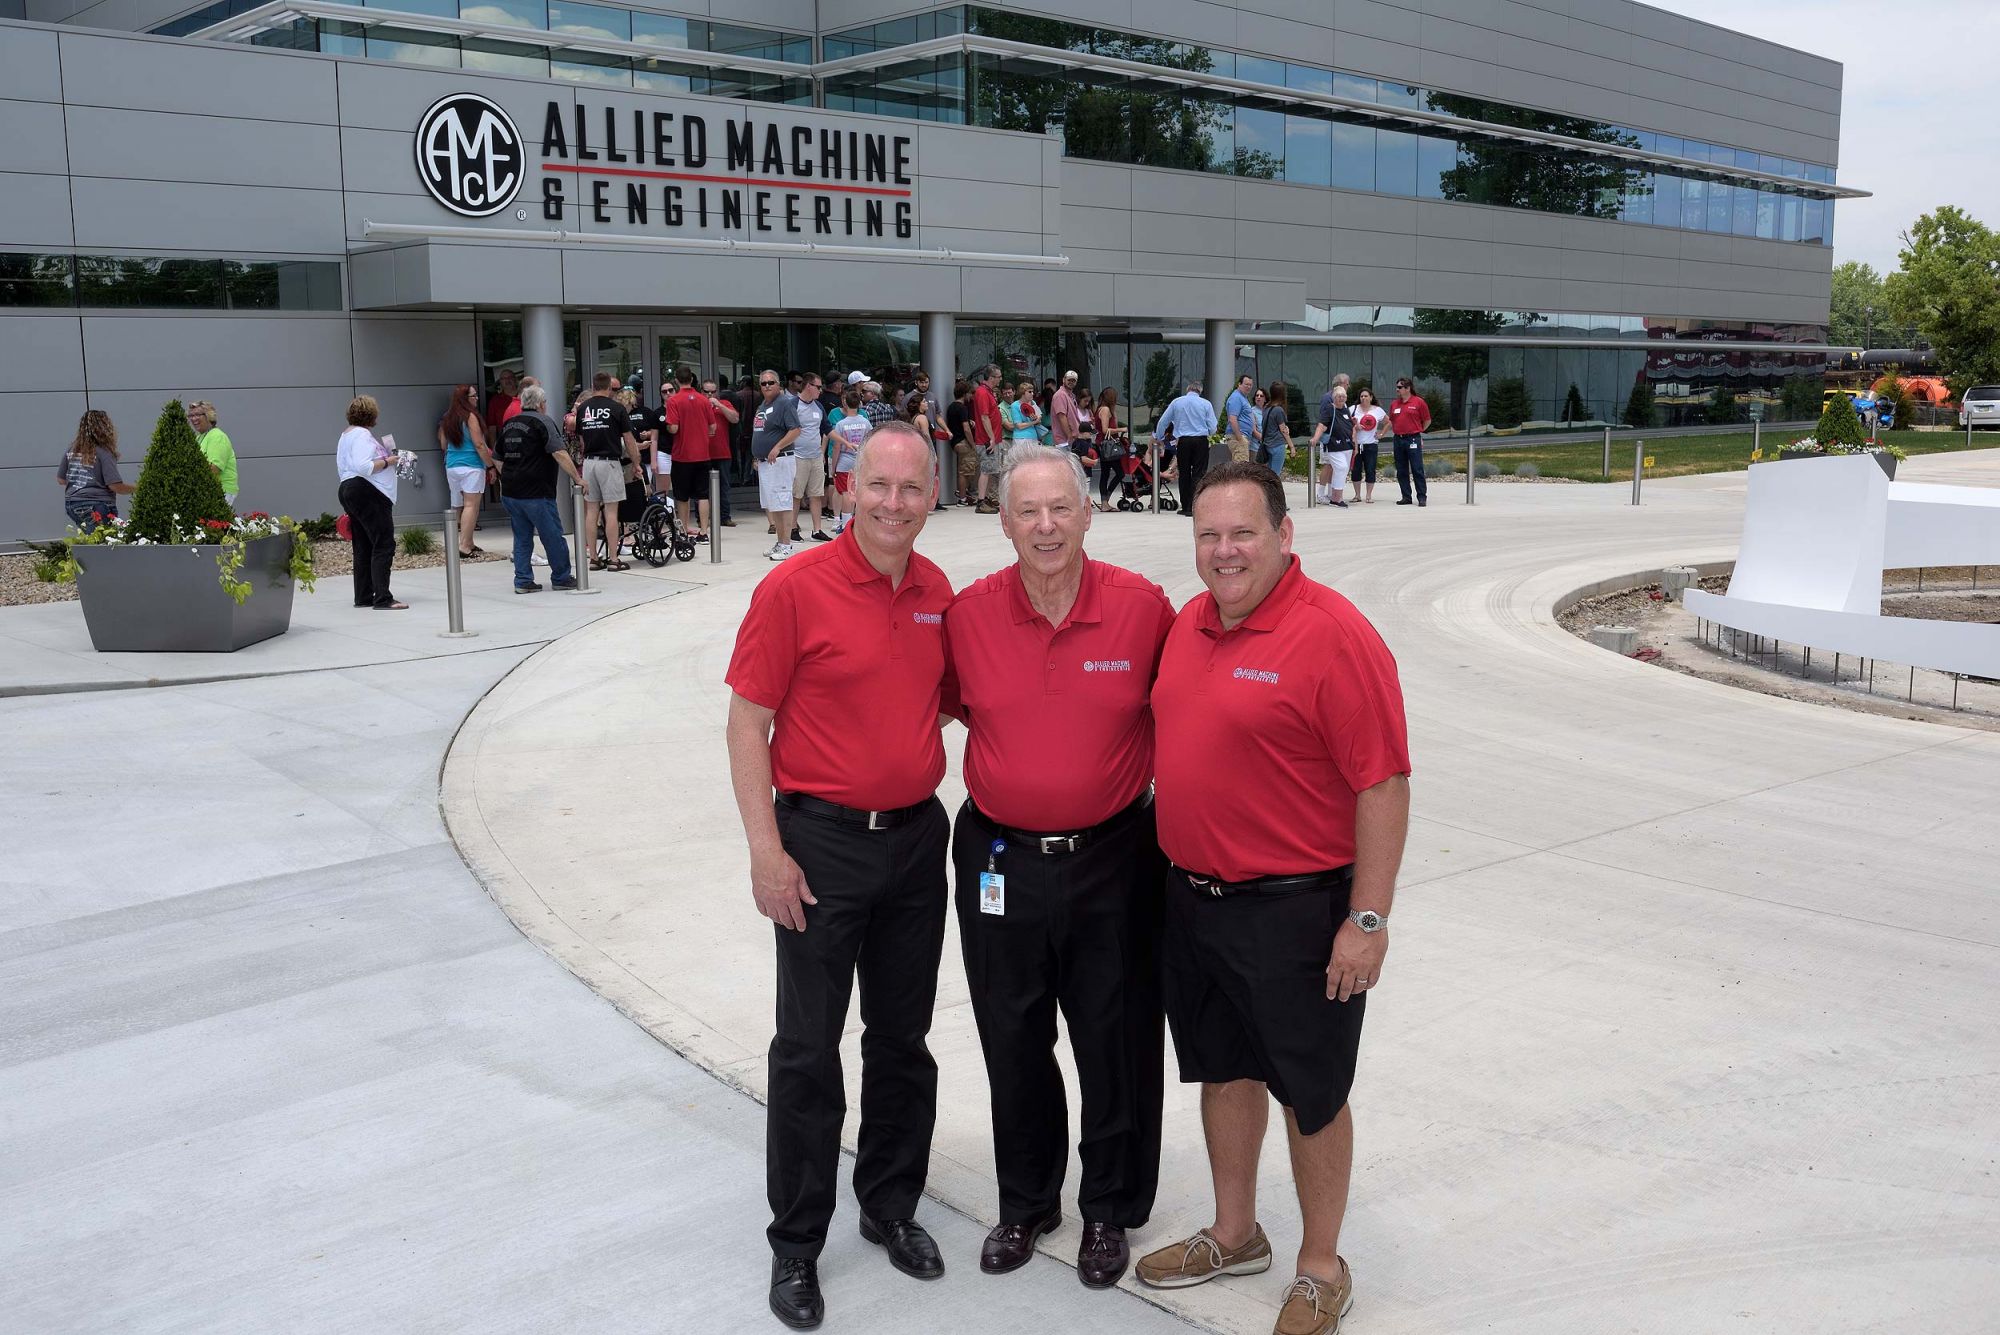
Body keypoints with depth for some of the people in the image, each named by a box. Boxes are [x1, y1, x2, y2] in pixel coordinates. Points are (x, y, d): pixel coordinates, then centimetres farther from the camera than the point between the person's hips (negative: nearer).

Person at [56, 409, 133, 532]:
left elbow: (61, 480, 17)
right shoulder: (103, 453, -11)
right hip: (97, 507, -7)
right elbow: (115, 486, -14)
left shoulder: (71, 451, 8)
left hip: (71, 505, 7)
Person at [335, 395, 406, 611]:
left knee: (363, 546, 13)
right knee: (384, 544, -12)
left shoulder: (347, 435, 20)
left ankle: (363, 597, 16)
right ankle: (383, 598, -17)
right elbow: (364, 466, -25)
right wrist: (386, 462, -13)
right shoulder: (362, 435, -13)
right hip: (367, 493, -11)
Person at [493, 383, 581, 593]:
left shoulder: (508, 424, 14)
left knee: (522, 537, 12)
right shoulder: (544, 422, -8)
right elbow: (559, 454, -18)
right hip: (536, 493, -7)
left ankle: (522, 580, 9)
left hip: (509, 492, 7)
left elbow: (498, 458, 20)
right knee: (553, 536, 5)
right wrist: (577, 478, -16)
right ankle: (561, 577, 13)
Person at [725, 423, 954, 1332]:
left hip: (918, 838, 5)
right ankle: (796, 1243, 20)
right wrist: (766, 849, -15)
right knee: (809, 1049, 4)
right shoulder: (794, 589, -13)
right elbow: (747, 723, -11)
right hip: (823, 840, -5)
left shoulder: (939, 594, 3)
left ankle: (891, 1206, 34)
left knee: (902, 1038, 16)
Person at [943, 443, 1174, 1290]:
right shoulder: (968, 615, -5)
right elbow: (942, 707, 10)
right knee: (1013, 1044, 15)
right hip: (1000, 862, 2)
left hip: (1113, 861, -1)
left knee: (1116, 1044, 10)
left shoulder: (1142, 607, -9)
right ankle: (1024, 1203, 37)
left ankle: (1110, 1210, 33)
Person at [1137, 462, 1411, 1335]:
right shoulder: (1190, 622, 6)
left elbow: (1384, 784, -18)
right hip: (1192, 896, 7)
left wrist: (1368, 919, -19)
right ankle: (1234, 1235, 40)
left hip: (1293, 909, -7)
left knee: (1311, 1092, 9)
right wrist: (1181, 875, 16)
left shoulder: (1331, 634, -18)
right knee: (1224, 1070, 21)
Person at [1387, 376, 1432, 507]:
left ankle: (1422, 497, -3)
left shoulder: (1419, 402, -4)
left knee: (1417, 470, -6)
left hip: (1413, 440, -5)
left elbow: (1427, 421, 4)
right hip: (1398, 440, 5)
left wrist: (1418, 431, 10)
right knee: (1401, 471, 7)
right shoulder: (1394, 403, 11)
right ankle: (1406, 497, 14)